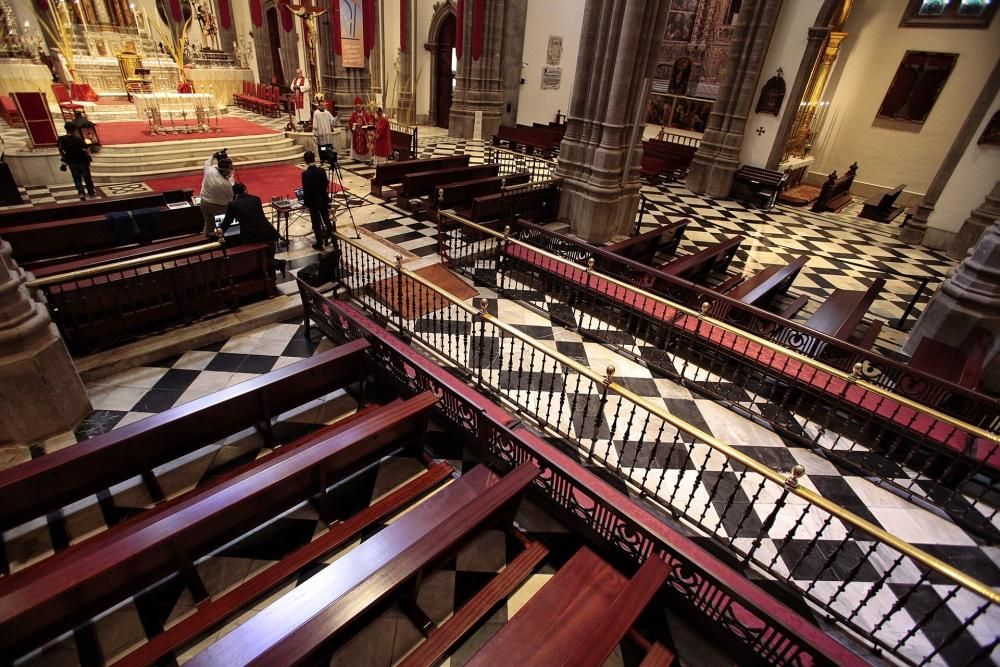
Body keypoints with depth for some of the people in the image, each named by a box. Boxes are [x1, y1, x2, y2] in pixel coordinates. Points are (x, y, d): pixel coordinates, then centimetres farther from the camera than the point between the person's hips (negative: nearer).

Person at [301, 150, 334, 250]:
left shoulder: (305, 174, -18)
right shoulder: (322, 170, -8)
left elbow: (305, 190, -14)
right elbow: (326, 185, 0)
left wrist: (306, 202, -2)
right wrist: (326, 196, 14)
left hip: (312, 201, -4)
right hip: (323, 199, 4)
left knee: (316, 222, 6)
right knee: (326, 219, 17)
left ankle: (319, 243, 12)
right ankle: (331, 238, 25)